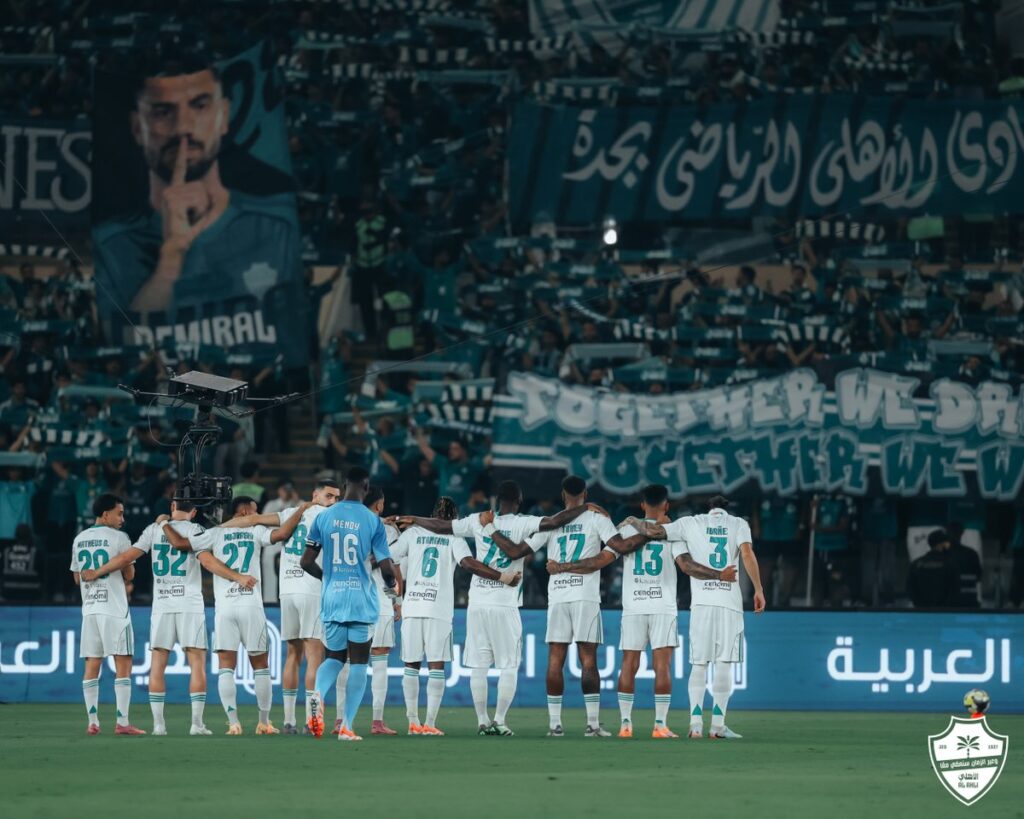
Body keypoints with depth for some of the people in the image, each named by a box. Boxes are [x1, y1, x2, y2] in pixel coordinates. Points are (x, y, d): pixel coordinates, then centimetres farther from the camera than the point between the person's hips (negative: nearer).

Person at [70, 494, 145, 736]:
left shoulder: (79, 540, 11)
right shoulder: (118, 538, -6)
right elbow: (129, 575, -2)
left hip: (89, 609, 5)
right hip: (114, 609, -5)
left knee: (92, 665, 6)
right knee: (123, 664, -3)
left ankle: (92, 722, 2)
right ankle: (122, 722, -8)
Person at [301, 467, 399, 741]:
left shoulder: (323, 517, 2)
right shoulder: (373, 521, -7)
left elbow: (306, 562, 6)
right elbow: (386, 567, -8)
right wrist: (392, 585, 15)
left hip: (331, 599, 3)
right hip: (361, 601, -3)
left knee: (334, 657, 16)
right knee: (358, 663, 5)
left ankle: (318, 695, -15)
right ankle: (348, 726, -1)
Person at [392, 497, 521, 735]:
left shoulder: (413, 533, 9)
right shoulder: (454, 538, 2)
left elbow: (387, 559, 11)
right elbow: (468, 563, -13)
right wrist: (502, 577, -12)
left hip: (412, 607, 2)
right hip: (439, 609, -2)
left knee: (411, 665, 9)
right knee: (436, 666, -1)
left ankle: (413, 722, 8)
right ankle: (430, 723, -7)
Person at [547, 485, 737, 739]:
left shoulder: (627, 530, 4)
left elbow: (601, 561, -2)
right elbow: (686, 564, -14)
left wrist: (561, 568, 7)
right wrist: (719, 575, -16)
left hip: (633, 608, 2)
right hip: (663, 608, -2)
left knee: (629, 665, 5)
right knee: (662, 665, -2)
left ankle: (626, 723, 2)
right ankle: (660, 724, -7)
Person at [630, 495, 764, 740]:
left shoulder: (692, 523, 11)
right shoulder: (738, 524, 10)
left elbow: (654, 531, 5)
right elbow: (747, 554, -6)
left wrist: (633, 521, 24)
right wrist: (758, 589, -6)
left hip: (701, 601, 1)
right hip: (730, 600, -1)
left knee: (698, 664, 5)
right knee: (724, 663, 0)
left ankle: (696, 723, -5)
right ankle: (718, 724, -4)